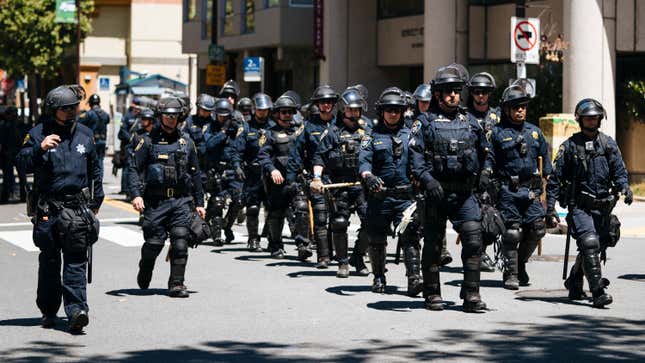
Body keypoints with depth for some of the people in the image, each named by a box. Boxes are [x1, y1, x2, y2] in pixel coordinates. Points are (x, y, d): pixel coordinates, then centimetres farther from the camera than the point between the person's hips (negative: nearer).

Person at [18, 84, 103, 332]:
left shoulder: (85, 135, 11)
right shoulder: (38, 134, 1)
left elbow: (94, 171, 20)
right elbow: (23, 162, -8)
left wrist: (96, 202, 20)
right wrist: (40, 148, -26)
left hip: (78, 208, 1)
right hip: (47, 208, -1)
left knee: (76, 261, -7)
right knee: (49, 261, 8)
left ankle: (76, 309, -14)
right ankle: (49, 311, 18)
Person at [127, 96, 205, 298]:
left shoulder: (186, 141, 12)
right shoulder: (148, 141, 2)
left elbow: (195, 174, 18)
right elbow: (134, 169, -2)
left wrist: (199, 202, 16)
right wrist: (135, 194, -16)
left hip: (181, 201, 2)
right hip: (155, 202, -2)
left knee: (180, 242, -9)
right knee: (154, 243, 2)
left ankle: (176, 284, -3)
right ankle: (144, 275, 30)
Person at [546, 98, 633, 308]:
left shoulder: (608, 144, 11)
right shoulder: (570, 146, 2)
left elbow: (619, 170, 7)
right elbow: (555, 178, 2)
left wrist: (624, 187, -16)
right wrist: (550, 209, -4)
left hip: (603, 207, 4)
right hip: (579, 206, -4)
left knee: (597, 249, 10)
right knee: (589, 245, -19)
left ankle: (574, 285, 33)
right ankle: (598, 292, -21)